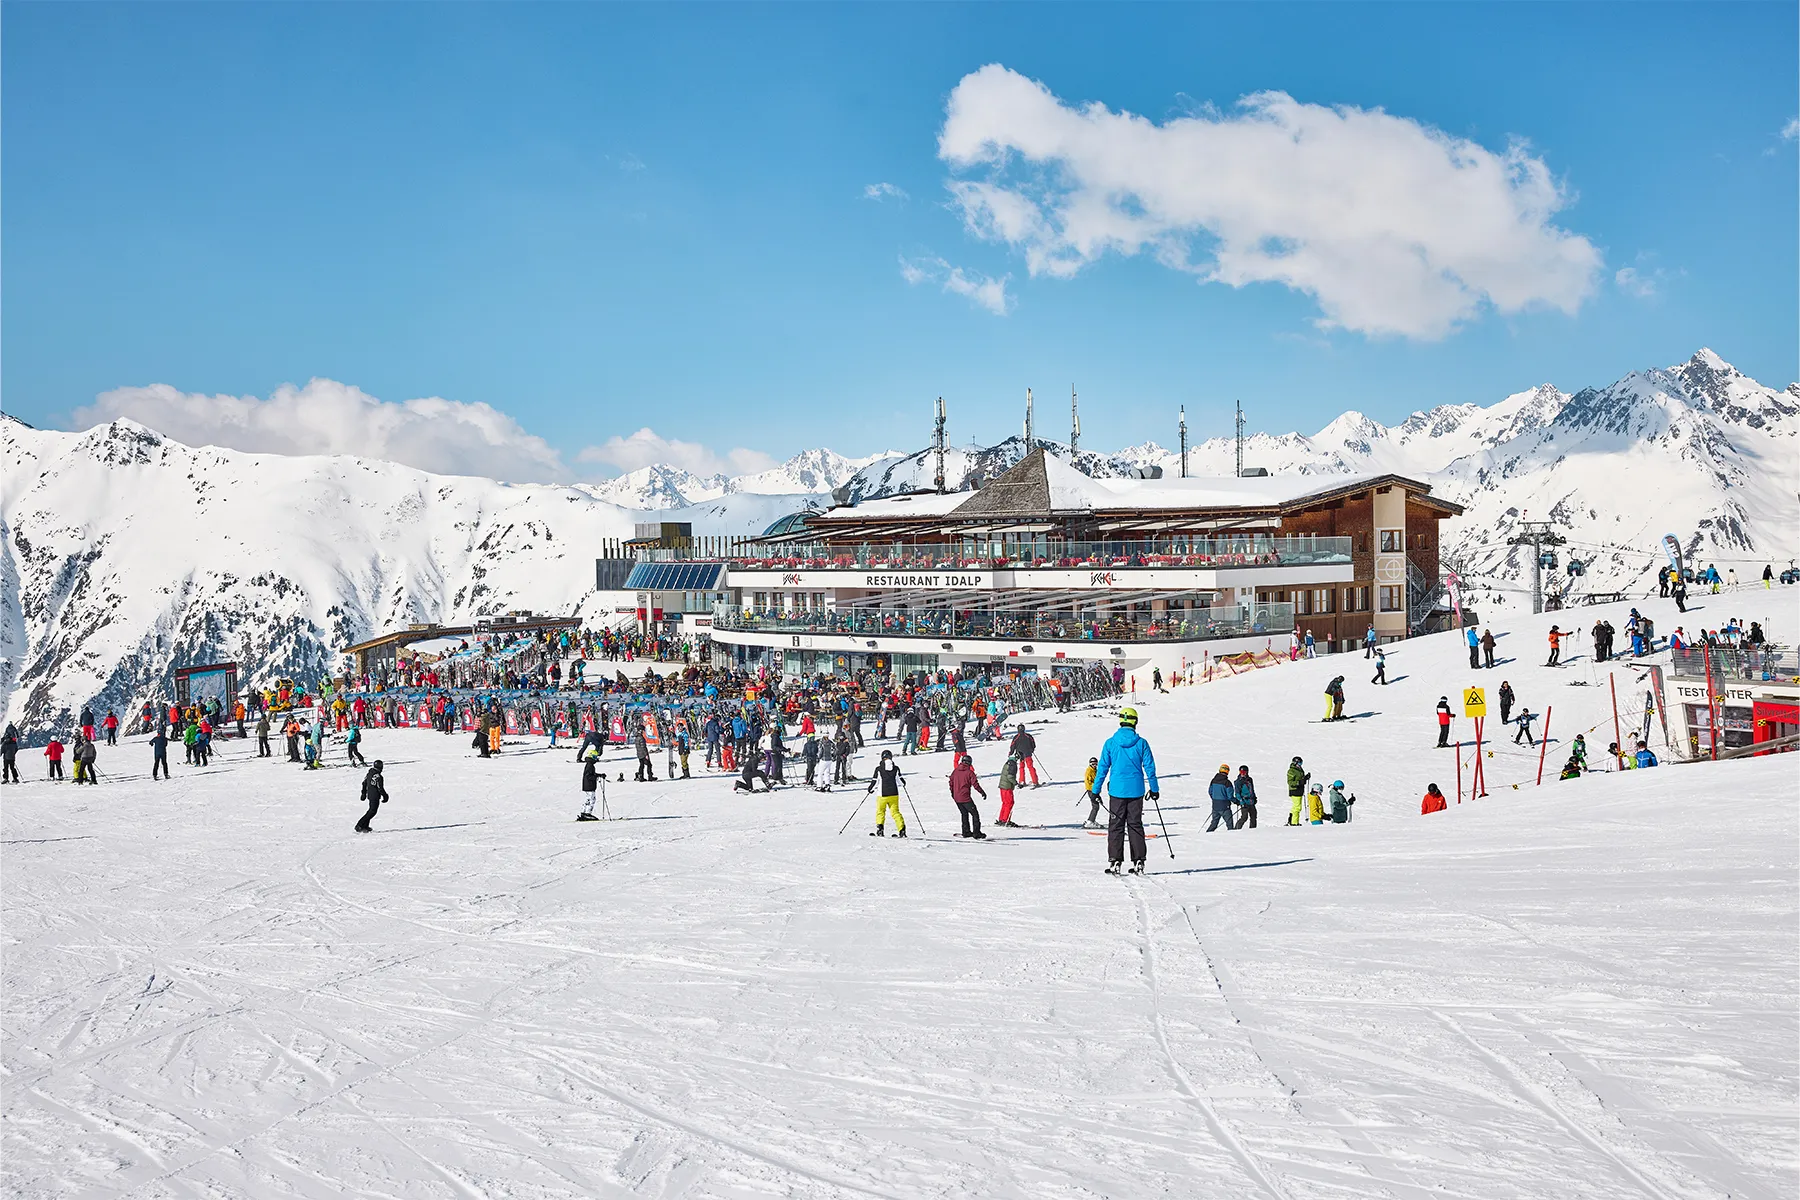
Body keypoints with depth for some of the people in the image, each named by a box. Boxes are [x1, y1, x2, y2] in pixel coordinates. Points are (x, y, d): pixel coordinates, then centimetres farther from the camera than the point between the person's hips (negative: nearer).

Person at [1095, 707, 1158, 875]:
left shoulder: (1110, 743, -5)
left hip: (1117, 790, -1)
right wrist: (1154, 789, 13)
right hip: (1136, 790, 1)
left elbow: (1102, 768, -2)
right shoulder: (1141, 743, -4)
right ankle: (1138, 862, 7)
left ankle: (1115, 862, -1)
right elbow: (1150, 767, 1)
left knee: (1116, 826, 5)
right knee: (1136, 825, 9)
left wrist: (1095, 790, 6)